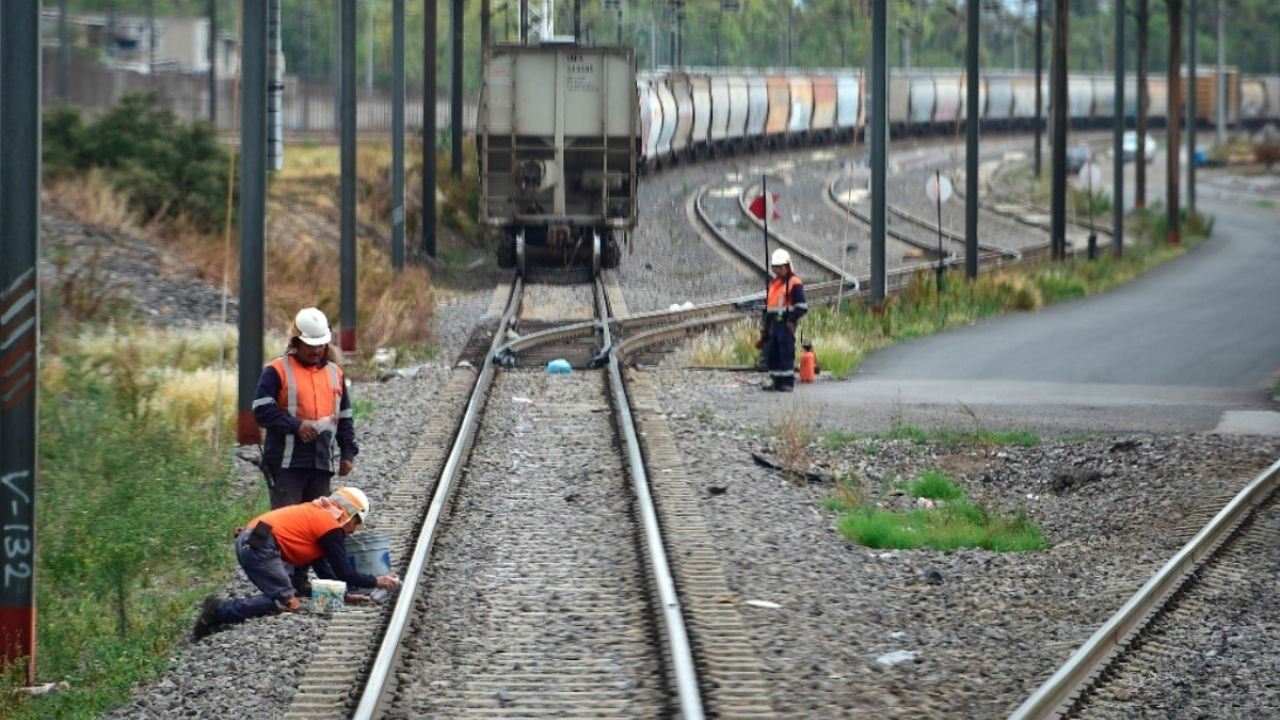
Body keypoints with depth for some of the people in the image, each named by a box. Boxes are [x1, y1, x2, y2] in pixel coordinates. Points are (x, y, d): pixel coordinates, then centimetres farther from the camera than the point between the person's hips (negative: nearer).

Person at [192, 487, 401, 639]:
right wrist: (377, 582, 11)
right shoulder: (331, 527, -1)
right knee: (287, 604, -11)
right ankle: (220, 610, -18)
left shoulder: (316, 516, 27)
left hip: (246, 542, 10)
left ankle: (218, 609, 0)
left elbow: (323, 570, 29)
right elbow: (344, 574, 0)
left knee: (281, 595, 13)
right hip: (260, 548, -10)